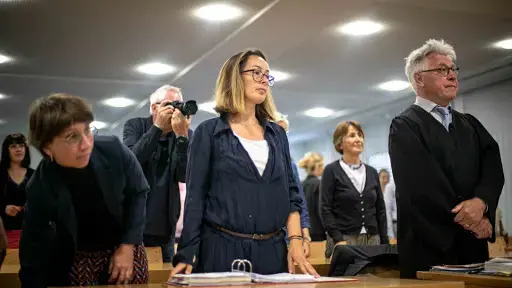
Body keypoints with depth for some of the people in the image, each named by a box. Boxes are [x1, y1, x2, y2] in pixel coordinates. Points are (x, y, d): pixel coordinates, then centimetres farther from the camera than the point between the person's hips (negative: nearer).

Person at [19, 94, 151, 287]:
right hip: (77, 260, -1)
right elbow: (34, 254, -14)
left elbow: (138, 193, -5)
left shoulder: (113, 150, -22)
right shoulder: (40, 190, -23)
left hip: (126, 248, 1)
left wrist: (128, 245, -9)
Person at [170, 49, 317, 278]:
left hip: (272, 250, 4)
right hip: (222, 248, -4)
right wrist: (186, 254, -10)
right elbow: (195, 197, -3)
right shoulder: (209, 132, 0)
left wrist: (295, 240, -3)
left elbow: (290, 191, 11)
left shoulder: (277, 134, 13)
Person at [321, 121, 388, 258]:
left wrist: (385, 242, 6)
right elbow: (325, 209, -7)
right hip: (344, 239, -4)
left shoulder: (372, 172, 12)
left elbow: (380, 209, 13)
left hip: (372, 239, 4)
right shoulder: (331, 171, -1)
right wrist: (338, 239, -17)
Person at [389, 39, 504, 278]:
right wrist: (468, 220, -11)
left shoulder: (471, 124, 17)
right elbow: (422, 183, -13)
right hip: (428, 247, -5)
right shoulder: (404, 127, -2)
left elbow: (494, 169, 3)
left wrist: (481, 202, -17)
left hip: (474, 245, 5)